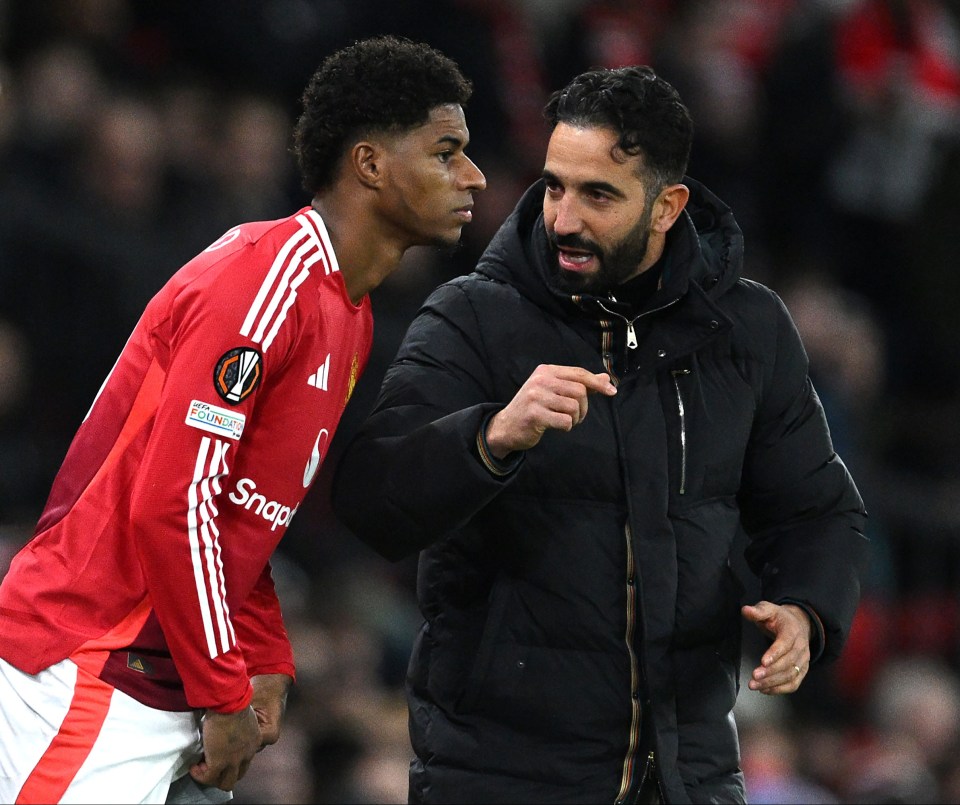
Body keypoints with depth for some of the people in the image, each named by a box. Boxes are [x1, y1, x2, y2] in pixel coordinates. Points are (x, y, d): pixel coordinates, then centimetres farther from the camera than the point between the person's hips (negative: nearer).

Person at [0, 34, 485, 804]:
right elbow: (171, 503, -21)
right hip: (85, 674, -10)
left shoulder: (351, 313, 15)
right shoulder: (263, 281, -16)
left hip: (169, 685, 10)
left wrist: (266, 662, 10)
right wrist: (224, 695, -15)